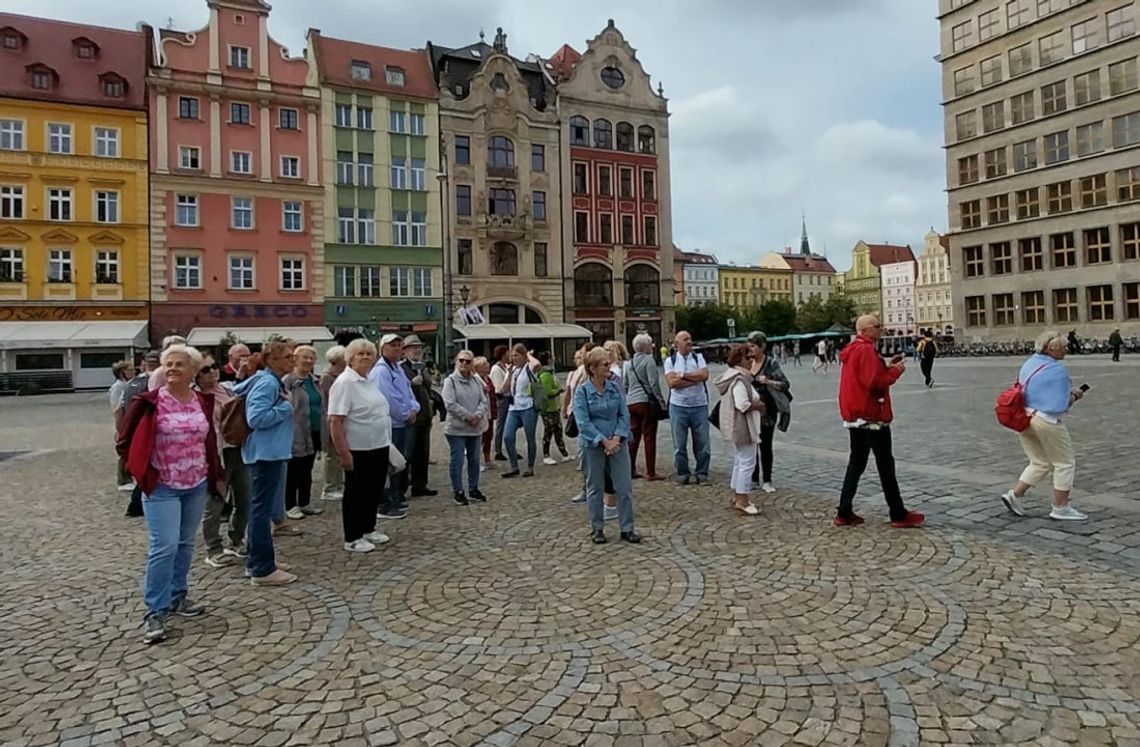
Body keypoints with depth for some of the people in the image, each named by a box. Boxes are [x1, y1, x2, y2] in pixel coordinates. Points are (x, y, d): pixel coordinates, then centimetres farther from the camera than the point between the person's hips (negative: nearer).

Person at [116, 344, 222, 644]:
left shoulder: (203, 402, 4)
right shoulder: (150, 402, -10)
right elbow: (124, 443, -4)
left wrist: (217, 475, 12)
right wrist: (143, 473, -6)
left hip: (197, 485, 5)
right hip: (162, 487, -5)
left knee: (185, 544, 14)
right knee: (165, 546, -9)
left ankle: (177, 596, 28)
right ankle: (154, 612, 1)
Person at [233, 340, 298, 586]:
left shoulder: (273, 382, 13)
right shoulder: (267, 383, -16)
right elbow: (257, 417, -25)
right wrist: (287, 407, -16)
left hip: (271, 453, 11)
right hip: (266, 454, -11)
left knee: (261, 508, 17)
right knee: (262, 509, -4)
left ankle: (255, 561, 28)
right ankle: (262, 570, 2)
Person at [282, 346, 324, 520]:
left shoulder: (315, 381, 12)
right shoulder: (288, 381, -12)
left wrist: (322, 432, 16)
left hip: (314, 433, 7)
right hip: (296, 434, -7)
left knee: (307, 471, 16)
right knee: (293, 472, 4)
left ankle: (305, 503, 26)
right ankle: (290, 506, 15)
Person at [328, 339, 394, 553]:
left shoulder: (370, 380, 11)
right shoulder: (344, 382, -15)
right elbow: (335, 421, -20)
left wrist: (386, 442, 18)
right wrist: (343, 452, -24)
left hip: (379, 447, 8)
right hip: (358, 450, -8)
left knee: (374, 491, 16)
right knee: (356, 493, 4)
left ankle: (368, 529, 31)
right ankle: (352, 539, 16)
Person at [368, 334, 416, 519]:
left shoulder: (398, 368, 15)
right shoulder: (380, 371, -15)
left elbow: (408, 391, 17)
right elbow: (389, 399, -22)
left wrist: (413, 409, -2)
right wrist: (407, 415, -11)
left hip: (401, 423, 10)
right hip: (389, 424, -10)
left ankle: (397, 498, 29)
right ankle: (386, 506, 1)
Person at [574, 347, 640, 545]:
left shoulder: (615, 387, 3)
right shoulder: (582, 391, -8)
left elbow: (624, 415, 2)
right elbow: (583, 422, -13)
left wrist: (617, 438, -12)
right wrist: (604, 441, -18)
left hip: (617, 442, 3)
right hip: (593, 445, -3)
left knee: (625, 486, 3)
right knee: (595, 488, 8)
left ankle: (627, 528, 15)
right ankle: (597, 529, 22)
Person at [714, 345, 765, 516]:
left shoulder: (734, 376, 12)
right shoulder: (739, 379, -20)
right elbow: (743, 405, -28)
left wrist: (756, 402, 10)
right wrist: (759, 405, -12)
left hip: (735, 427, 11)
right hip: (742, 427, -11)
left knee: (739, 462, 19)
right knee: (747, 463, -4)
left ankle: (736, 497, 28)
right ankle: (742, 502, 1)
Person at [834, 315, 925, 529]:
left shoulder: (852, 350, 15)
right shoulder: (867, 350, -16)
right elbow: (874, 382, -24)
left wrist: (887, 367, 8)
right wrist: (895, 371, -10)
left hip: (855, 415, 9)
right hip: (871, 416, -9)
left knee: (856, 463, 11)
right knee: (886, 465, 0)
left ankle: (844, 513, 11)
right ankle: (899, 515, 10)